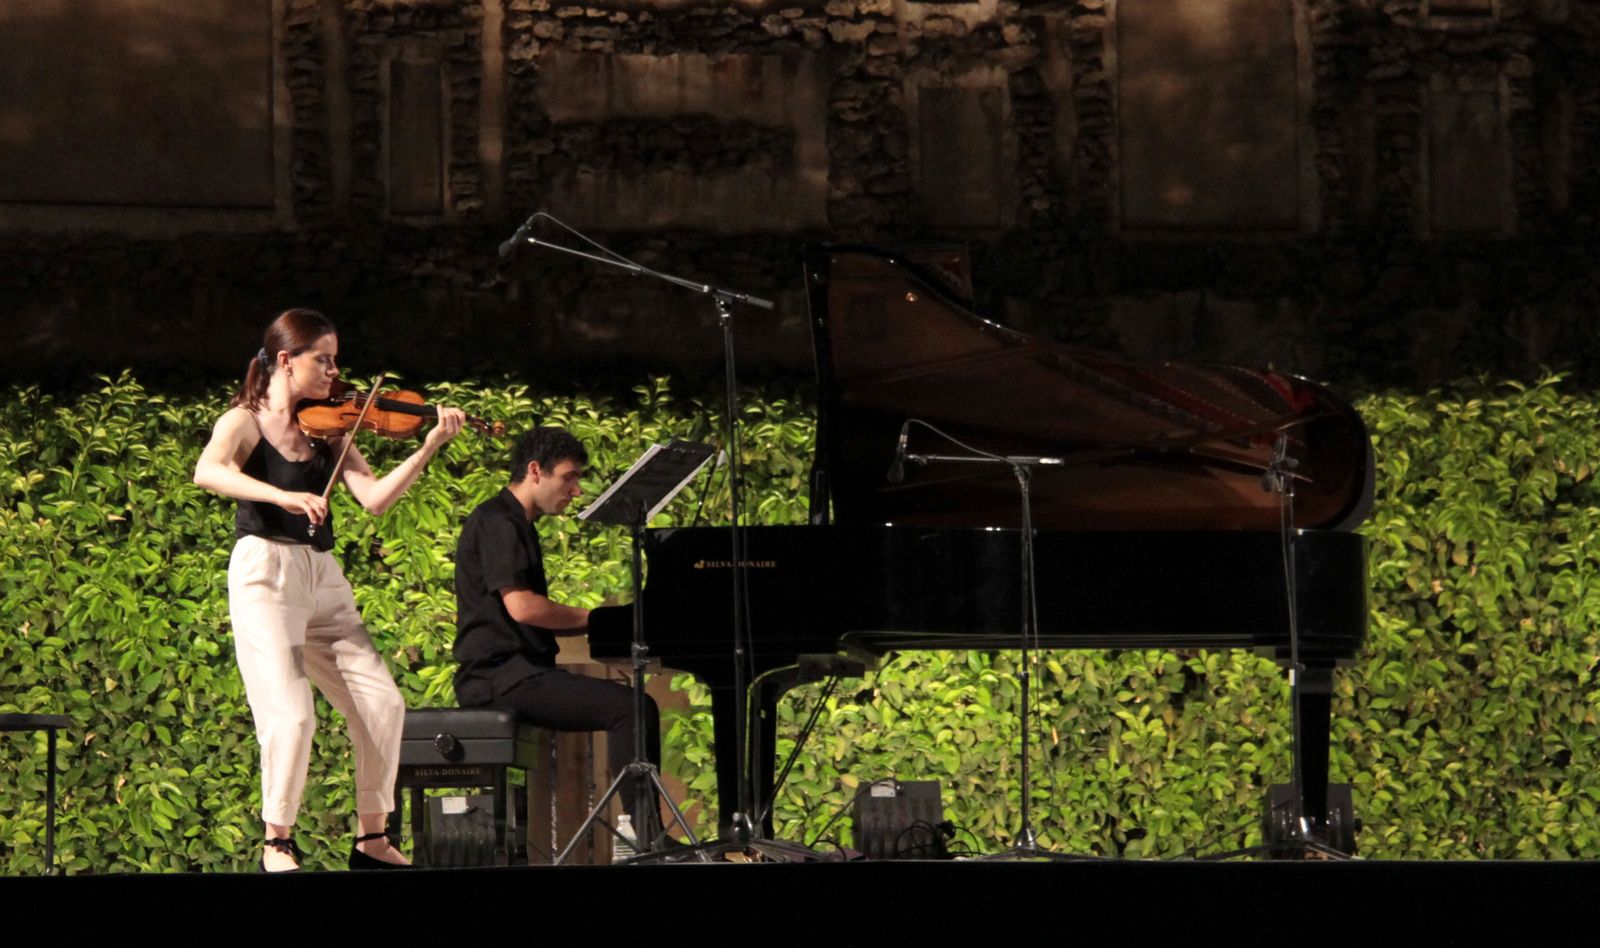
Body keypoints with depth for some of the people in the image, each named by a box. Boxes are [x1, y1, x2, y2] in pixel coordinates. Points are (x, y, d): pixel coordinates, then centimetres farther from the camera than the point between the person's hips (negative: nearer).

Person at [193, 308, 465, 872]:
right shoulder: (245, 422, -1)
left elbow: (375, 498, 3)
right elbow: (208, 471, -22)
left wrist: (429, 448, -8)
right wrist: (281, 496, -36)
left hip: (323, 578, 6)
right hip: (266, 575, -6)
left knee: (383, 705, -3)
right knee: (292, 715, -17)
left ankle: (372, 840, 8)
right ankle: (278, 845, -2)